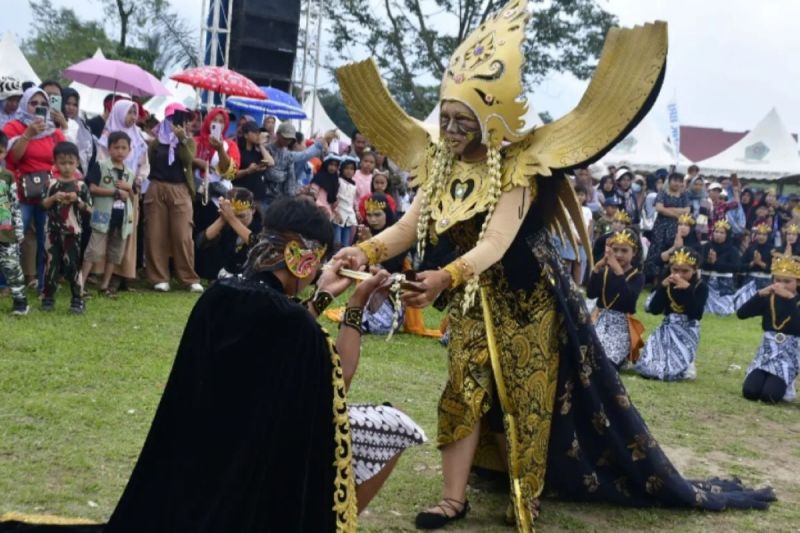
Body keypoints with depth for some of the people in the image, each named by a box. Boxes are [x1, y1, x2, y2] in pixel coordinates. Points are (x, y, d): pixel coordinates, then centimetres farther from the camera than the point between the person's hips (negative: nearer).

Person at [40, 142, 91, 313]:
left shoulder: (81, 186, -1)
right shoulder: (52, 184, 2)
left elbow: (88, 209, -2)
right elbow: (43, 204, 2)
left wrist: (77, 200, -18)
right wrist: (54, 197, -16)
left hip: (72, 232, -1)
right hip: (54, 231, 1)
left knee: (73, 265, 0)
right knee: (52, 264, 6)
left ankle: (77, 299, 5)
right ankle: (48, 298, 15)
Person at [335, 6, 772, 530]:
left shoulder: (518, 167, -24)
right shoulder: (441, 165, -6)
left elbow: (495, 243, -36)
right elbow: (411, 226, -14)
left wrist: (445, 278, -53)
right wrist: (368, 251, -34)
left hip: (529, 299, -4)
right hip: (476, 300, 5)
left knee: (529, 398, 7)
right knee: (465, 390, 2)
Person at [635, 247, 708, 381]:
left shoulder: (700, 286, -4)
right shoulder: (667, 283, 7)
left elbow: (697, 315, -16)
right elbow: (654, 310, -2)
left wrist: (687, 289, -24)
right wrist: (662, 287, -13)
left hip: (687, 330, -4)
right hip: (667, 328, 4)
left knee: (674, 367, -27)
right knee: (646, 366, -14)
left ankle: (686, 366, 9)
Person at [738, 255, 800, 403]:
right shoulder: (768, 299, 6)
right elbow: (741, 313, -7)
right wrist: (760, 294, -18)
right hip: (767, 351, 3)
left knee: (768, 395, -22)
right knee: (749, 392, -17)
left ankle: (784, 385, 12)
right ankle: (773, 381, 15)